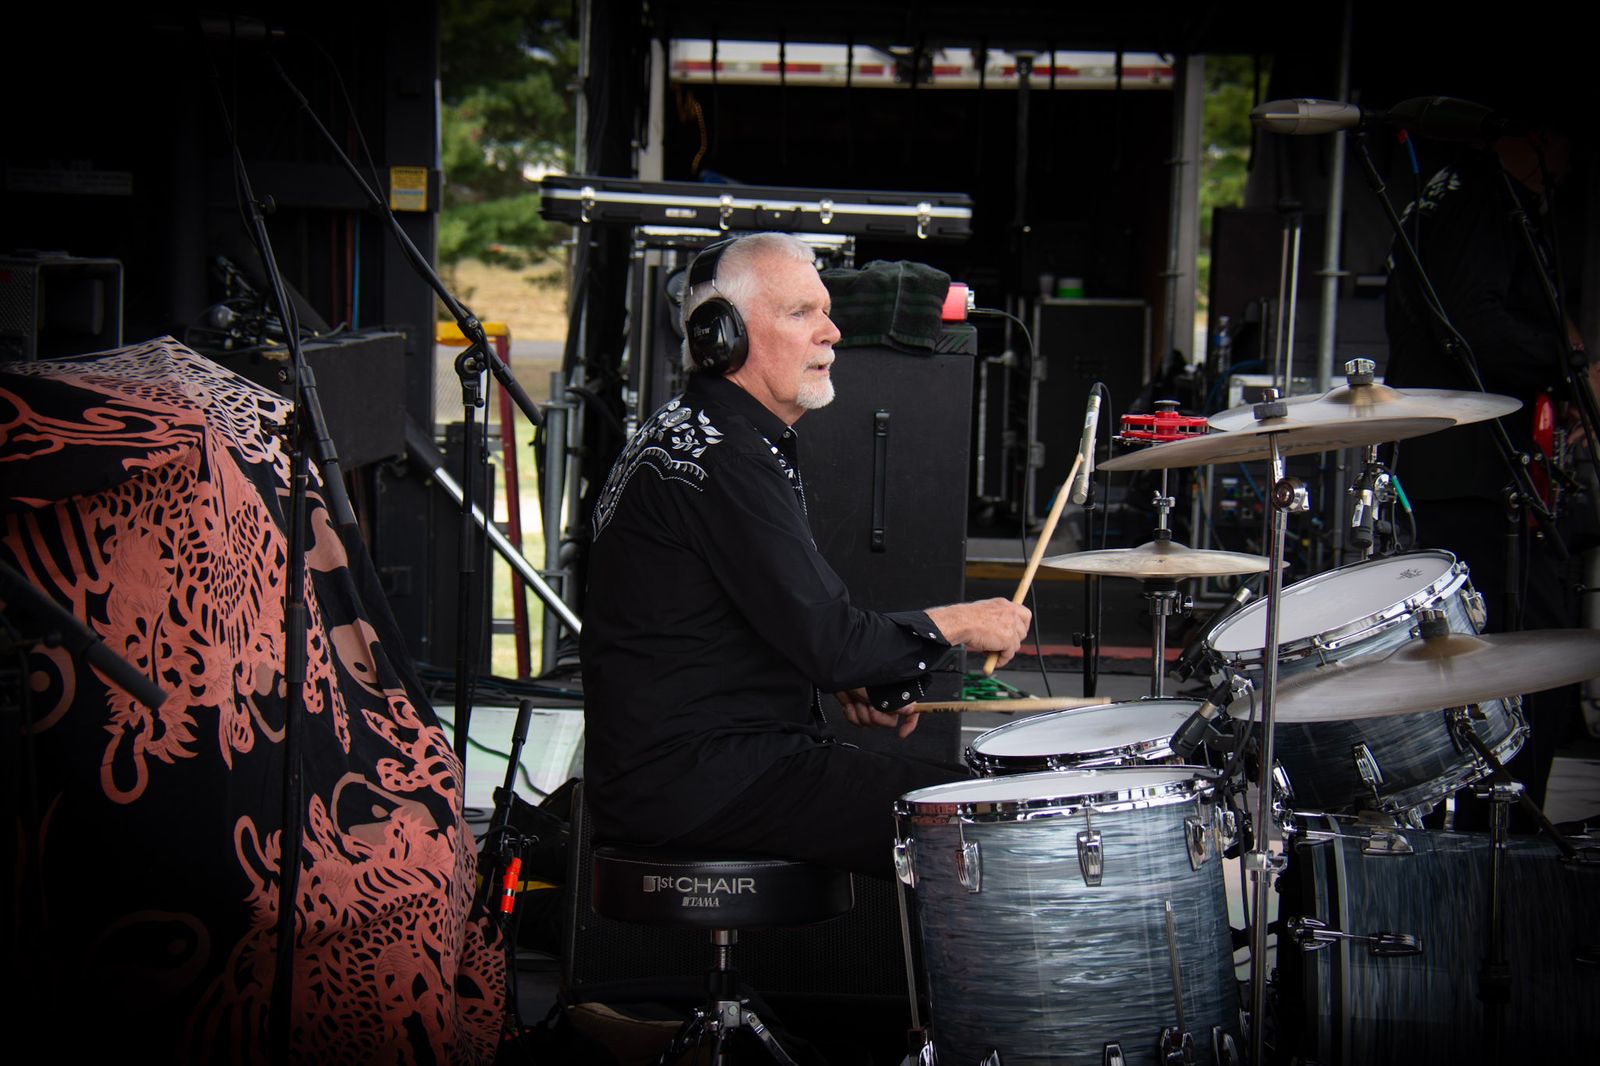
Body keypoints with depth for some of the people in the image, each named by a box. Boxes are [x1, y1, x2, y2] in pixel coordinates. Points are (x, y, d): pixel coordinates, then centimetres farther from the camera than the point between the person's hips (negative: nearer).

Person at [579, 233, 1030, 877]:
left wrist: (846, 684, 10)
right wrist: (958, 625, -6)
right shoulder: (722, 457, -18)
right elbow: (827, 639, -21)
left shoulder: (686, 432, 16)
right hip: (689, 777, -11)